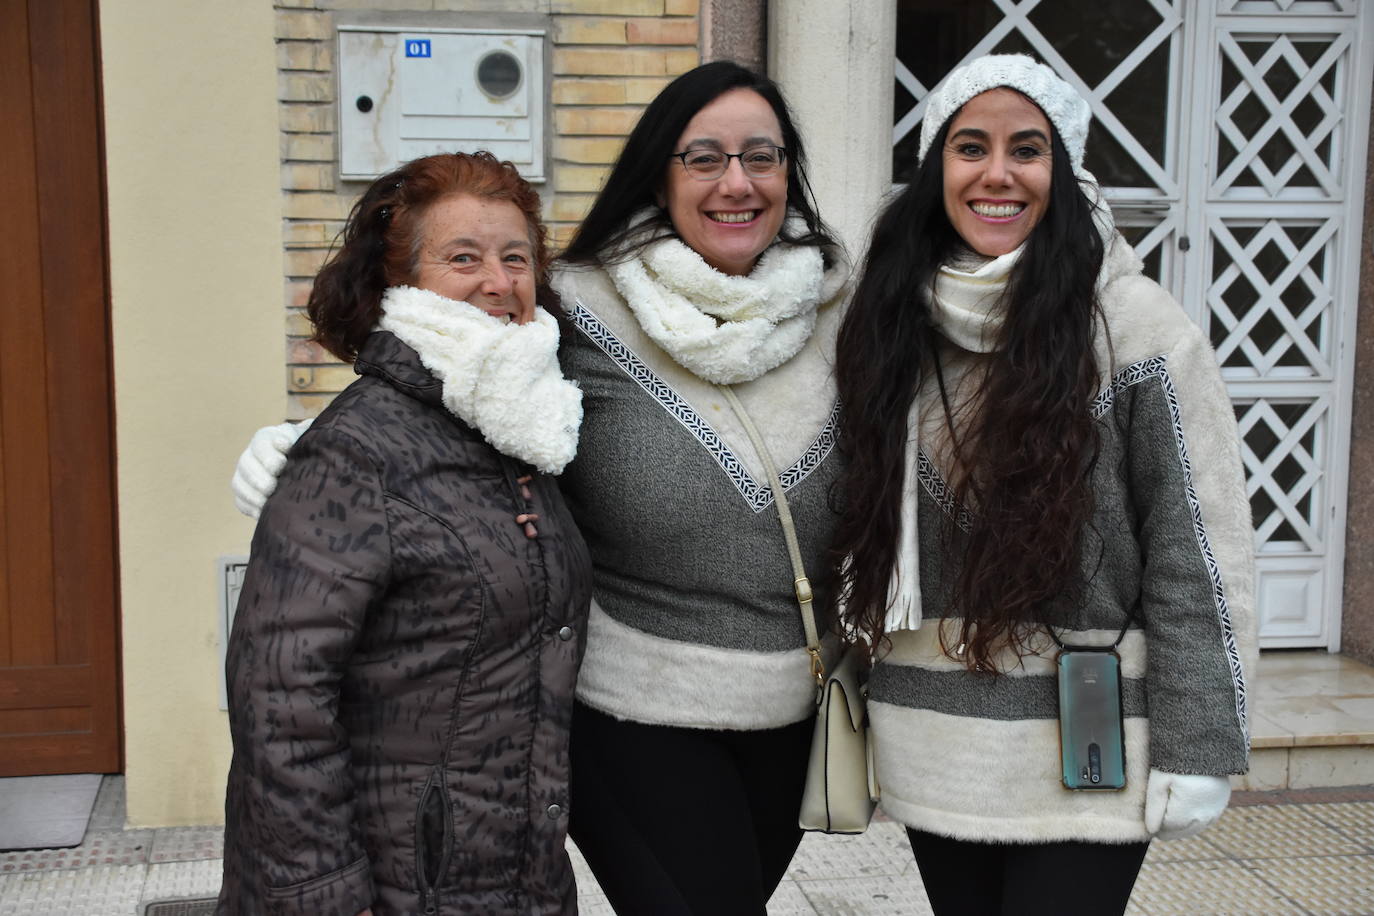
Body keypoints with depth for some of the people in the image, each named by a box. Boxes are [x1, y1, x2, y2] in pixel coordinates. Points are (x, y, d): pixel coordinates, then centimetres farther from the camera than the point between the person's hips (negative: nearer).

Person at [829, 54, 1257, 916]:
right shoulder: (894, 324, 5)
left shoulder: (1136, 325, -10)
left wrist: (1196, 750, -11)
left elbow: (1200, 555, -10)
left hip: (1084, 755, -4)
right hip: (933, 748, 5)